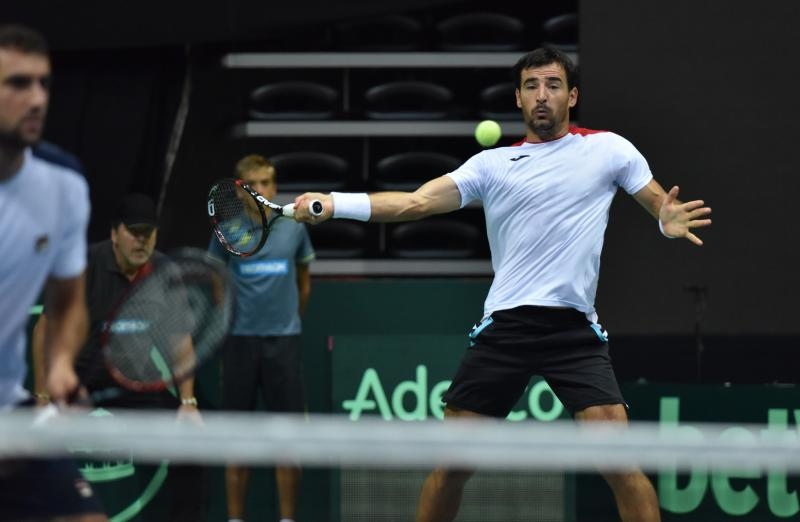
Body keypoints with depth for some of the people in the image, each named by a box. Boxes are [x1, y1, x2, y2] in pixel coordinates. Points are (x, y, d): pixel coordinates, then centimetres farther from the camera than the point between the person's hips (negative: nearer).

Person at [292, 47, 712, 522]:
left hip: (575, 328, -2)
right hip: (504, 327, 2)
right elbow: (415, 202, 3)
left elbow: (663, 206, 10)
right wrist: (332, 204, -10)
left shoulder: (608, 149, 9)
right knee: (451, 466, 4)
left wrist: (671, 221, -16)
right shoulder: (492, 164, 11)